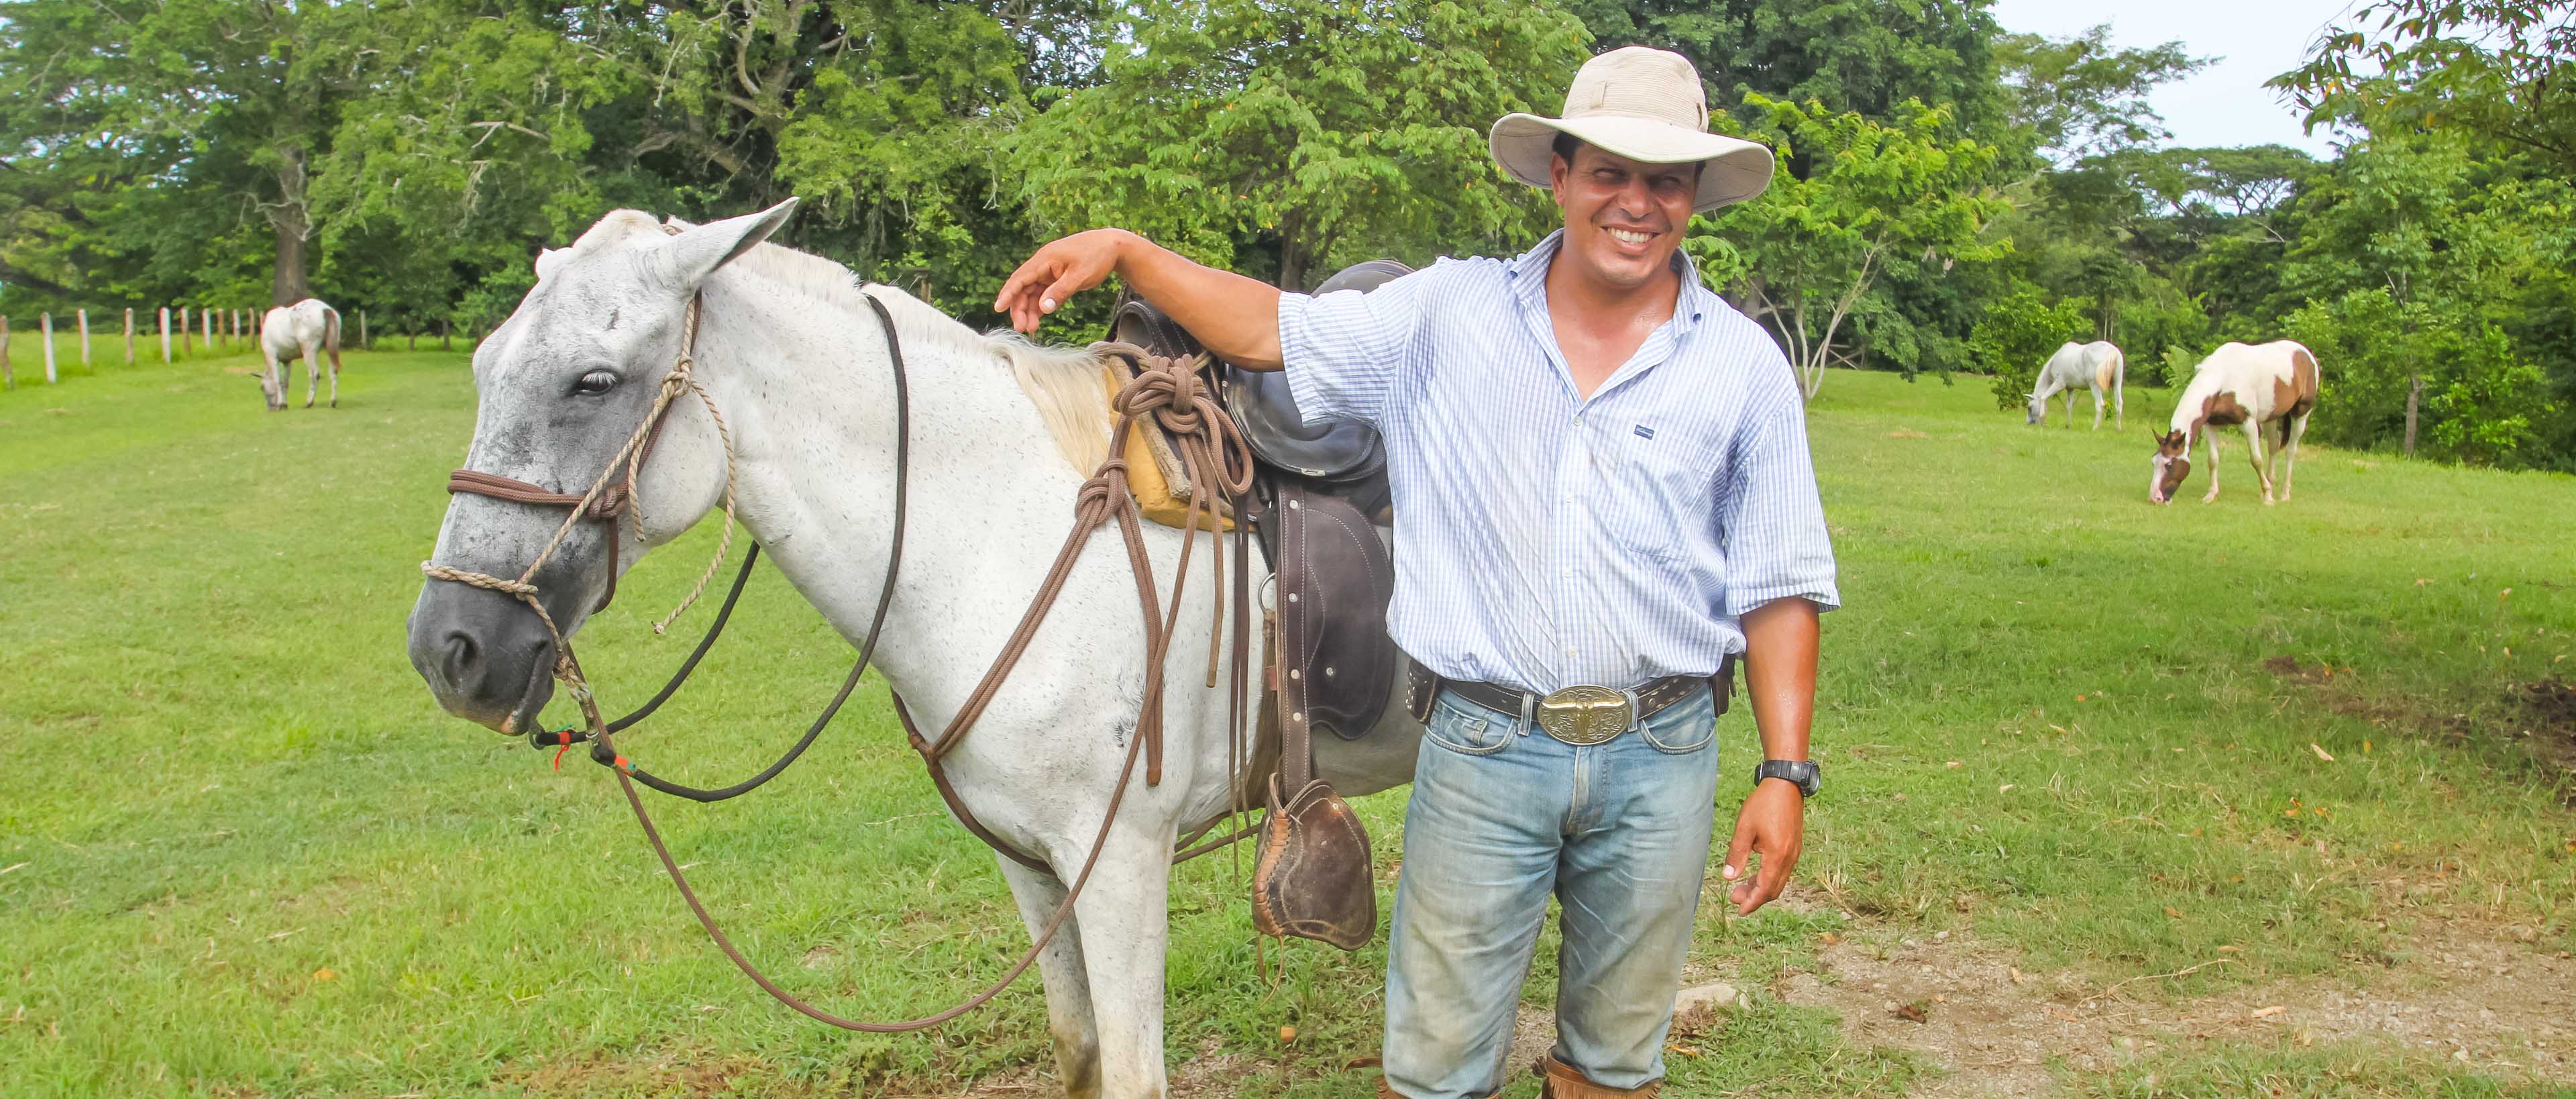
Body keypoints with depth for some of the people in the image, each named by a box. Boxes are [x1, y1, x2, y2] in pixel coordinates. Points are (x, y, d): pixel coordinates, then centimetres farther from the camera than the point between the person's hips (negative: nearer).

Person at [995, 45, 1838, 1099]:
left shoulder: (1745, 364, 0)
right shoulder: (1452, 313, 1)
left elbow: (1779, 589, 1)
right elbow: (1275, 330, 6)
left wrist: (1784, 772, -5)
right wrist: (1122, 249, -3)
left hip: (1660, 759, 1)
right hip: (1482, 747, 0)